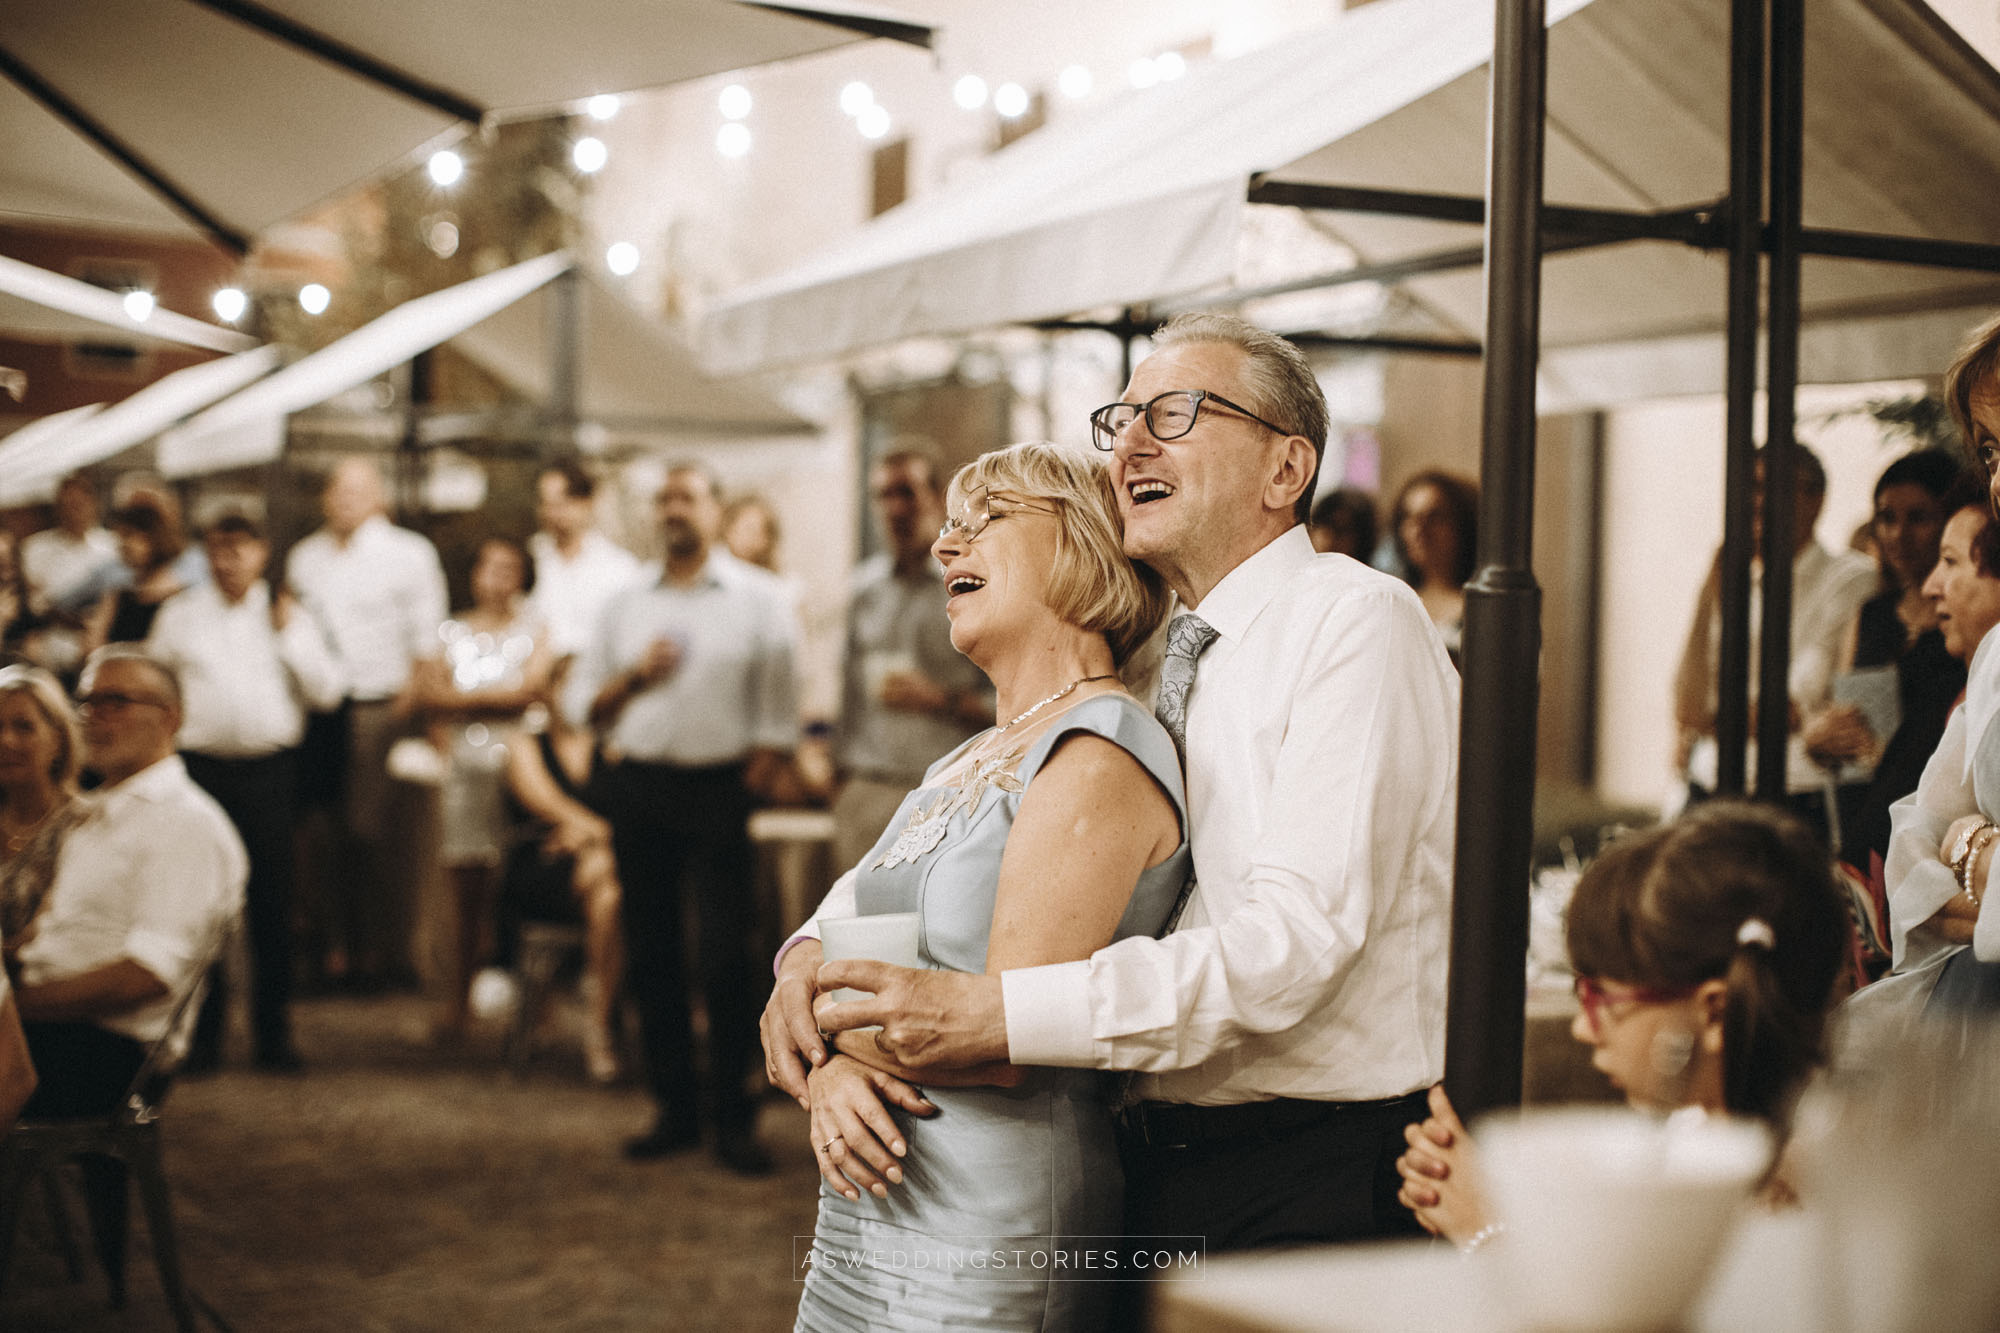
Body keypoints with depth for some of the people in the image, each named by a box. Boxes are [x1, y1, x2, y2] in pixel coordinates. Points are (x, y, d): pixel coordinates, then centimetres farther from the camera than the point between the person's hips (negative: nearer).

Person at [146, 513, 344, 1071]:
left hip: (270, 770, 0)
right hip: (201, 768, 0)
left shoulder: (289, 615, 8)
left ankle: (273, 1035, 11)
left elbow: (327, 691, 2)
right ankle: (201, 1034, 11)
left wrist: (289, 632, -6)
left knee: (272, 904, 3)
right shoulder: (179, 616, 8)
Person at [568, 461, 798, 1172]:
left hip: (718, 786, -3)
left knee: (725, 957, -6)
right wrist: (635, 675, -7)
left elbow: (776, 713, 2)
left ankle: (732, 1116, 1)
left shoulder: (758, 598, 4)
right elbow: (584, 704, 11)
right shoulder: (625, 603, 13)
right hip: (637, 787, 3)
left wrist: (757, 776, -9)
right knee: (651, 954, 5)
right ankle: (674, 1108, 14)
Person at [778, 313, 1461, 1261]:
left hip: (1320, 1190, -6)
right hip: (1158, 1174, 7)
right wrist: (816, 951, -6)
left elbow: (1299, 936, -24)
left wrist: (998, 1014, -31)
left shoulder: (1354, 623, -13)